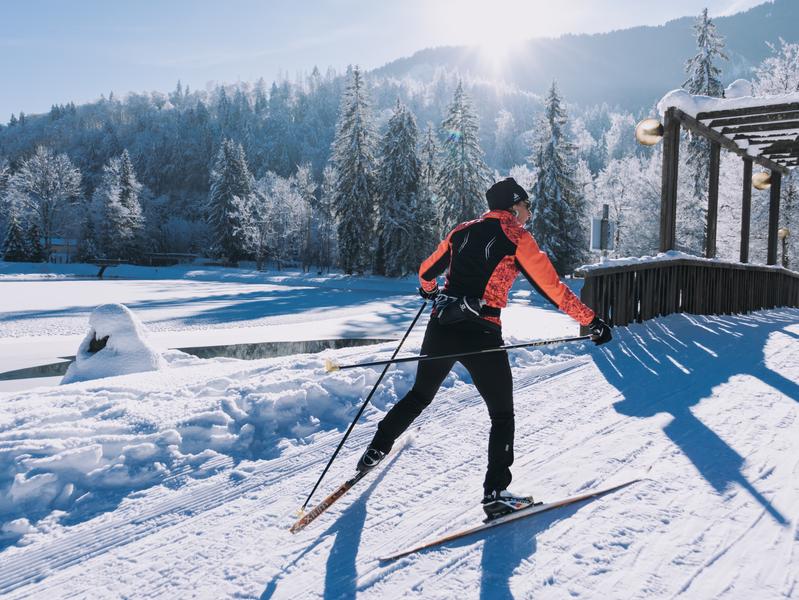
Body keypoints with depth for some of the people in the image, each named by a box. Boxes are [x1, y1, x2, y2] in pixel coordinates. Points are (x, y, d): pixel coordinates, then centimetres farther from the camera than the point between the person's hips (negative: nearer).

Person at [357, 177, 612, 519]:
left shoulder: (464, 230, 13)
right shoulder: (517, 238, -2)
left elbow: (426, 271, 22)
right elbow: (552, 288, -6)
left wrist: (430, 290, 45)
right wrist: (592, 321, 1)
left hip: (441, 328, 6)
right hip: (480, 336, -5)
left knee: (420, 395, 26)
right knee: (502, 415, 9)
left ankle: (375, 451, 35)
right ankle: (495, 493, 6)